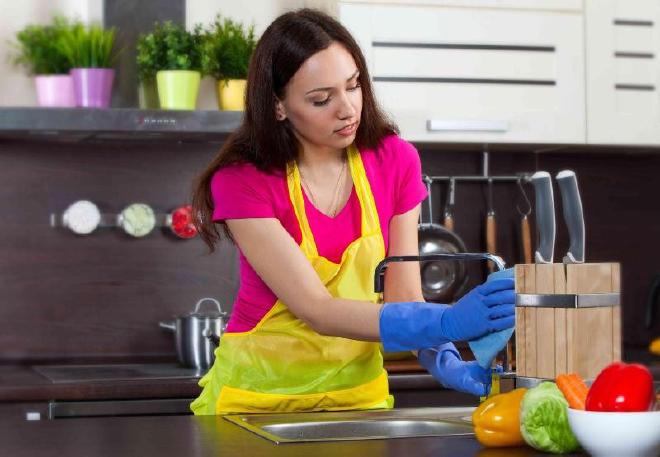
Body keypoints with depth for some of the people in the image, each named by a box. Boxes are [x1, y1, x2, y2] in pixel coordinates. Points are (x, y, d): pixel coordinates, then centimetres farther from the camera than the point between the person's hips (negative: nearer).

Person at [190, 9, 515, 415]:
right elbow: (316, 309, -25)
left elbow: (404, 297, -6)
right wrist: (446, 323, -37)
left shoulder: (395, 162, -6)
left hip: (358, 392, 2)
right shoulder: (242, 181, -17)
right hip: (259, 394, -2)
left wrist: (445, 361, -27)